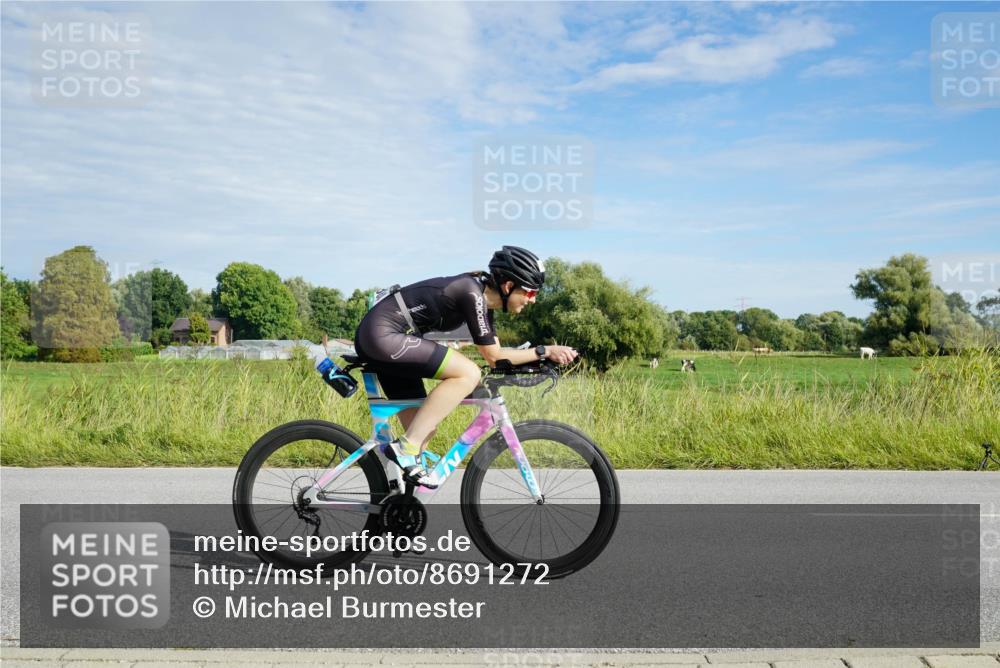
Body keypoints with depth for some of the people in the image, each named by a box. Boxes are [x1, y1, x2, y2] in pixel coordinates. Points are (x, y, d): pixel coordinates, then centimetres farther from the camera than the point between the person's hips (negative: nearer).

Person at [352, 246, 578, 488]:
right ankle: (405, 448, -17)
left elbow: (496, 352, 12)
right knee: (468, 373, -19)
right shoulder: (472, 294, -18)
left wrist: (544, 355, 2)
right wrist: (544, 351, -10)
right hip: (382, 335, -10)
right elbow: (493, 357, -13)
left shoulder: (482, 295, 10)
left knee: (424, 428, 9)